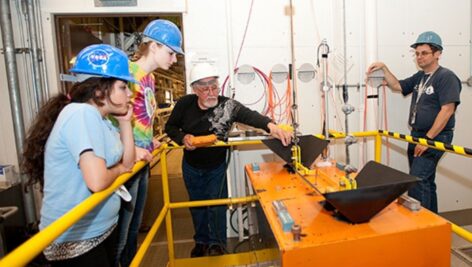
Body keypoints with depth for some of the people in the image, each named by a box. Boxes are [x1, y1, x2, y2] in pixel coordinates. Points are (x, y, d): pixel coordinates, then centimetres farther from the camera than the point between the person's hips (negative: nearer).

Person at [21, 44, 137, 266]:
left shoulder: (101, 119, 4)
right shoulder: (82, 113, -24)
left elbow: (128, 162, 6)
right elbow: (96, 181, -33)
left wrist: (125, 121, 1)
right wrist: (118, 169, -11)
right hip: (74, 239, -9)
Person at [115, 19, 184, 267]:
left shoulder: (149, 77, 12)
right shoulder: (128, 72, -16)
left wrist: (152, 141, 11)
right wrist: (130, 149, -25)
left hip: (142, 160, 9)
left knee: (134, 227, 22)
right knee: (120, 232, 4)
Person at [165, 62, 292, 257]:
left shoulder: (227, 105, -24)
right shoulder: (185, 104, -17)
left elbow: (250, 115, -40)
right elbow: (170, 127, -4)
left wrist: (270, 126, -59)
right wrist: (183, 137, -25)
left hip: (217, 166, -2)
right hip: (191, 167, 2)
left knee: (217, 204, 6)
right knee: (197, 205, 17)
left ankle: (216, 243, 30)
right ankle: (201, 241, 39)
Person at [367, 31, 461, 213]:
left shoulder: (446, 77, -12)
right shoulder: (420, 77, 11)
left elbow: (448, 110, -20)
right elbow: (397, 86, 20)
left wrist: (428, 139, -21)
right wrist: (384, 68, 6)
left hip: (435, 138, -8)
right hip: (416, 135, 8)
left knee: (417, 181, -14)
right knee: (426, 181, 15)